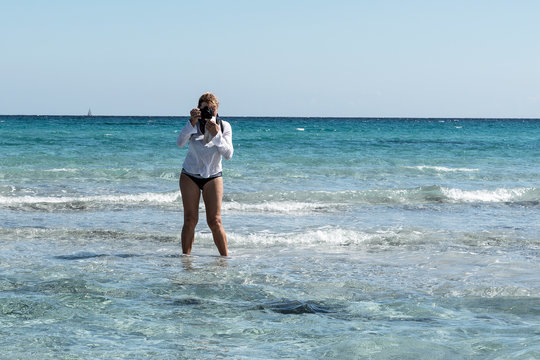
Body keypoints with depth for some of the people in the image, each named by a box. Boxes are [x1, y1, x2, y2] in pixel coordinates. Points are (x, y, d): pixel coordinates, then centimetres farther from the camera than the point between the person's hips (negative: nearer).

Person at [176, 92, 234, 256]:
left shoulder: (224, 126, -8)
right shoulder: (194, 124, -8)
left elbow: (228, 154, -18)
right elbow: (180, 143, -24)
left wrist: (216, 135, -31)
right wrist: (192, 123, -35)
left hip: (213, 177, 0)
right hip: (190, 175, 0)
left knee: (215, 222, -7)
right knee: (190, 220, -4)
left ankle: (225, 257, 2)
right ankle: (185, 256, 4)